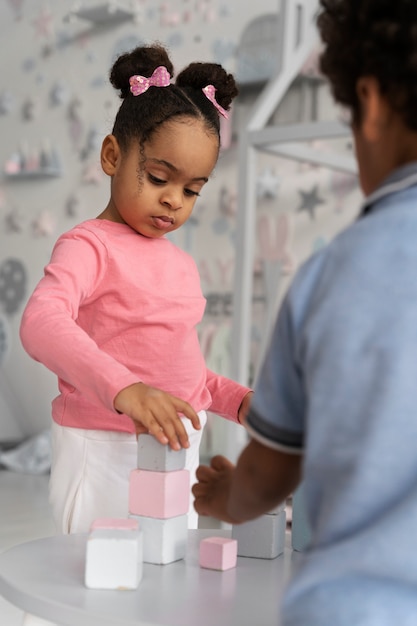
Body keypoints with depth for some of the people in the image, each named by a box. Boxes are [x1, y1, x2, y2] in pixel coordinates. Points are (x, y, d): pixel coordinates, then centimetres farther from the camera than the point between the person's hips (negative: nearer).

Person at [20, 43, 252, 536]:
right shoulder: (90, 246, -10)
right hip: (105, 455, -7)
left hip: (177, 455, 7)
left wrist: (235, 398, 8)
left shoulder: (181, 264, 13)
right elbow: (42, 323, -30)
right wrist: (123, 389, -43)